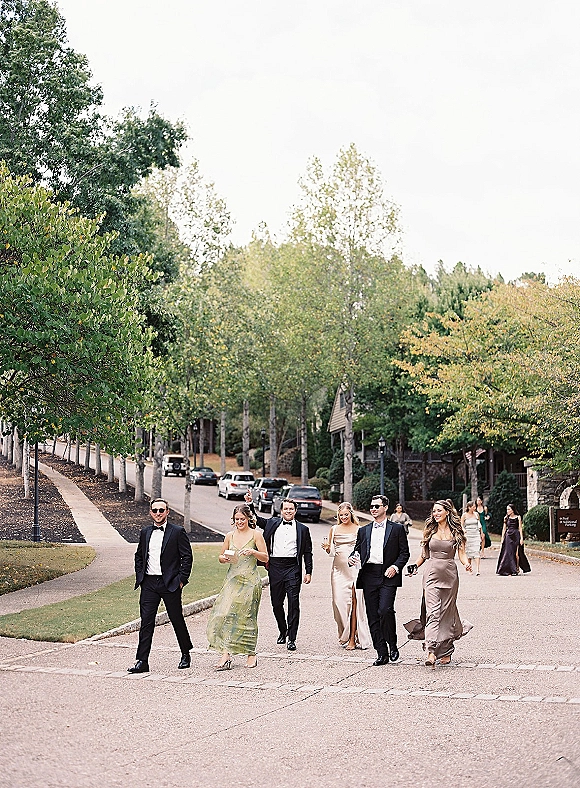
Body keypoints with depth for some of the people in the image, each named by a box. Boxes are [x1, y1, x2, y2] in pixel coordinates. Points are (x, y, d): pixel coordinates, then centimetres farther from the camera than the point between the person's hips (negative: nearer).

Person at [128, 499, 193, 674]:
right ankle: (142, 661, -1)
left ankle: (186, 655, 27)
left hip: (170, 584, -3)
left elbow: (187, 556, -4)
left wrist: (181, 579, -8)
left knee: (177, 620, 8)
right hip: (148, 584, 3)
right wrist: (139, 576, 9)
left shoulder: (177, 531, -3)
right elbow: (139, 556, 21)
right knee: (146, 621, -2)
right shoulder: (145, 532, 11)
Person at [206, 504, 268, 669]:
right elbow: (220, 557, 17)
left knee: (247, 616, 0)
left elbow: (265, 557, 0)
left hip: (250, 581, -3)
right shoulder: (230, 536, 10)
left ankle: (251, 653, 14)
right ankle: (226, 654, -13)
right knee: (225, 614, -10)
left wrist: (253, 552, -17)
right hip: (233, 580, 3)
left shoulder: (256, 535, 0)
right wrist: (225, 558, -5)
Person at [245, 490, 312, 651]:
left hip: (293, 568, -2)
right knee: (276, 602, 8)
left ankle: (291, 638, -4)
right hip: (275, 567, 2)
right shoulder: (272, 523, 13)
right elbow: (256, 519, 17)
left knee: (293, 602, -8)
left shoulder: (303, 529, 9)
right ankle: (282, 631, 29)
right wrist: (249, 504, 3)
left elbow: (307, 552, 9)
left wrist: (308, 572, 3)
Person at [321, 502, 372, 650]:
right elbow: (330, 550, 17)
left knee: (354, 601, -9)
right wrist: (327, 547, -4)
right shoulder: (334, 529, 12)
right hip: (339, 569, 3)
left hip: (354, 567, -3)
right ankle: (344, 635, 13)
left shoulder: (358, 529, 4)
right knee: (339, 600, -3)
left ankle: (352, 638, -6)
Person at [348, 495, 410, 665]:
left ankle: (392, 645, 2)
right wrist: (352, 558, -3)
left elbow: (404, 552, 5)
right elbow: (357, 550, 19)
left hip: (388, 576, -4)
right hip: (369, 576, 4)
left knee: (385, 610, -20)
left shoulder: (397, 529, 8)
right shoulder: (363, 531, 18)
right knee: (373, 616, 2)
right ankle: (382, 653, 9)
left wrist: (395, 567, -10)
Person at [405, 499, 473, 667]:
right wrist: (415, 565, -1)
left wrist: (467, 563, -17)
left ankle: (445, 651, 21)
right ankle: (431, 652, -22)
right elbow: (424, 553, 15)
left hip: (450, 575, 0)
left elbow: (461, 553, 4)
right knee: (433, 612, -13)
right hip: (432, 573, 0)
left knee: (447, 613, 6)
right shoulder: (430, 531, 9)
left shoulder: (455, 532, 6)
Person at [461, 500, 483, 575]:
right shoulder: (464, 515, 0)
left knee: (477, 551, -10)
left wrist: (481, 533, 17)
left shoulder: (476, 514, 8)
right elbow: (461, 525, -2)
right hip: (468, 534, -1)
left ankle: (477, 569, -18)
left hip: (476, 534, 1)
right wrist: (463, 530, -22)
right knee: (468, 551, 3)